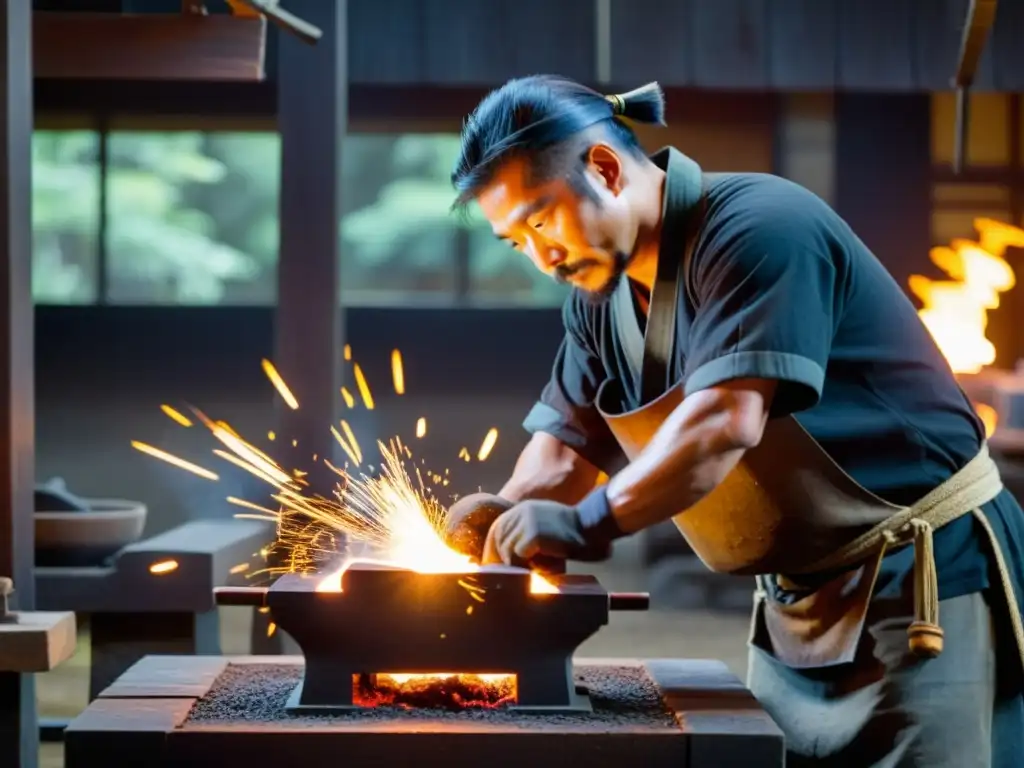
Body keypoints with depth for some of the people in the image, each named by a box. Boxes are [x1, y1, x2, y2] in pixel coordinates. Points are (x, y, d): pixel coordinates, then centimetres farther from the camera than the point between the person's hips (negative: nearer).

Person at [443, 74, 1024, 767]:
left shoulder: (757, 228, -21)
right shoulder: (600, 297, 7)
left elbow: (725, 423, -31)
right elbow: (568, 444, 8)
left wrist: (588, 523, -32)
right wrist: (511, 512, -12)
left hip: (923, 577, -8)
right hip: (797, 606, 9)